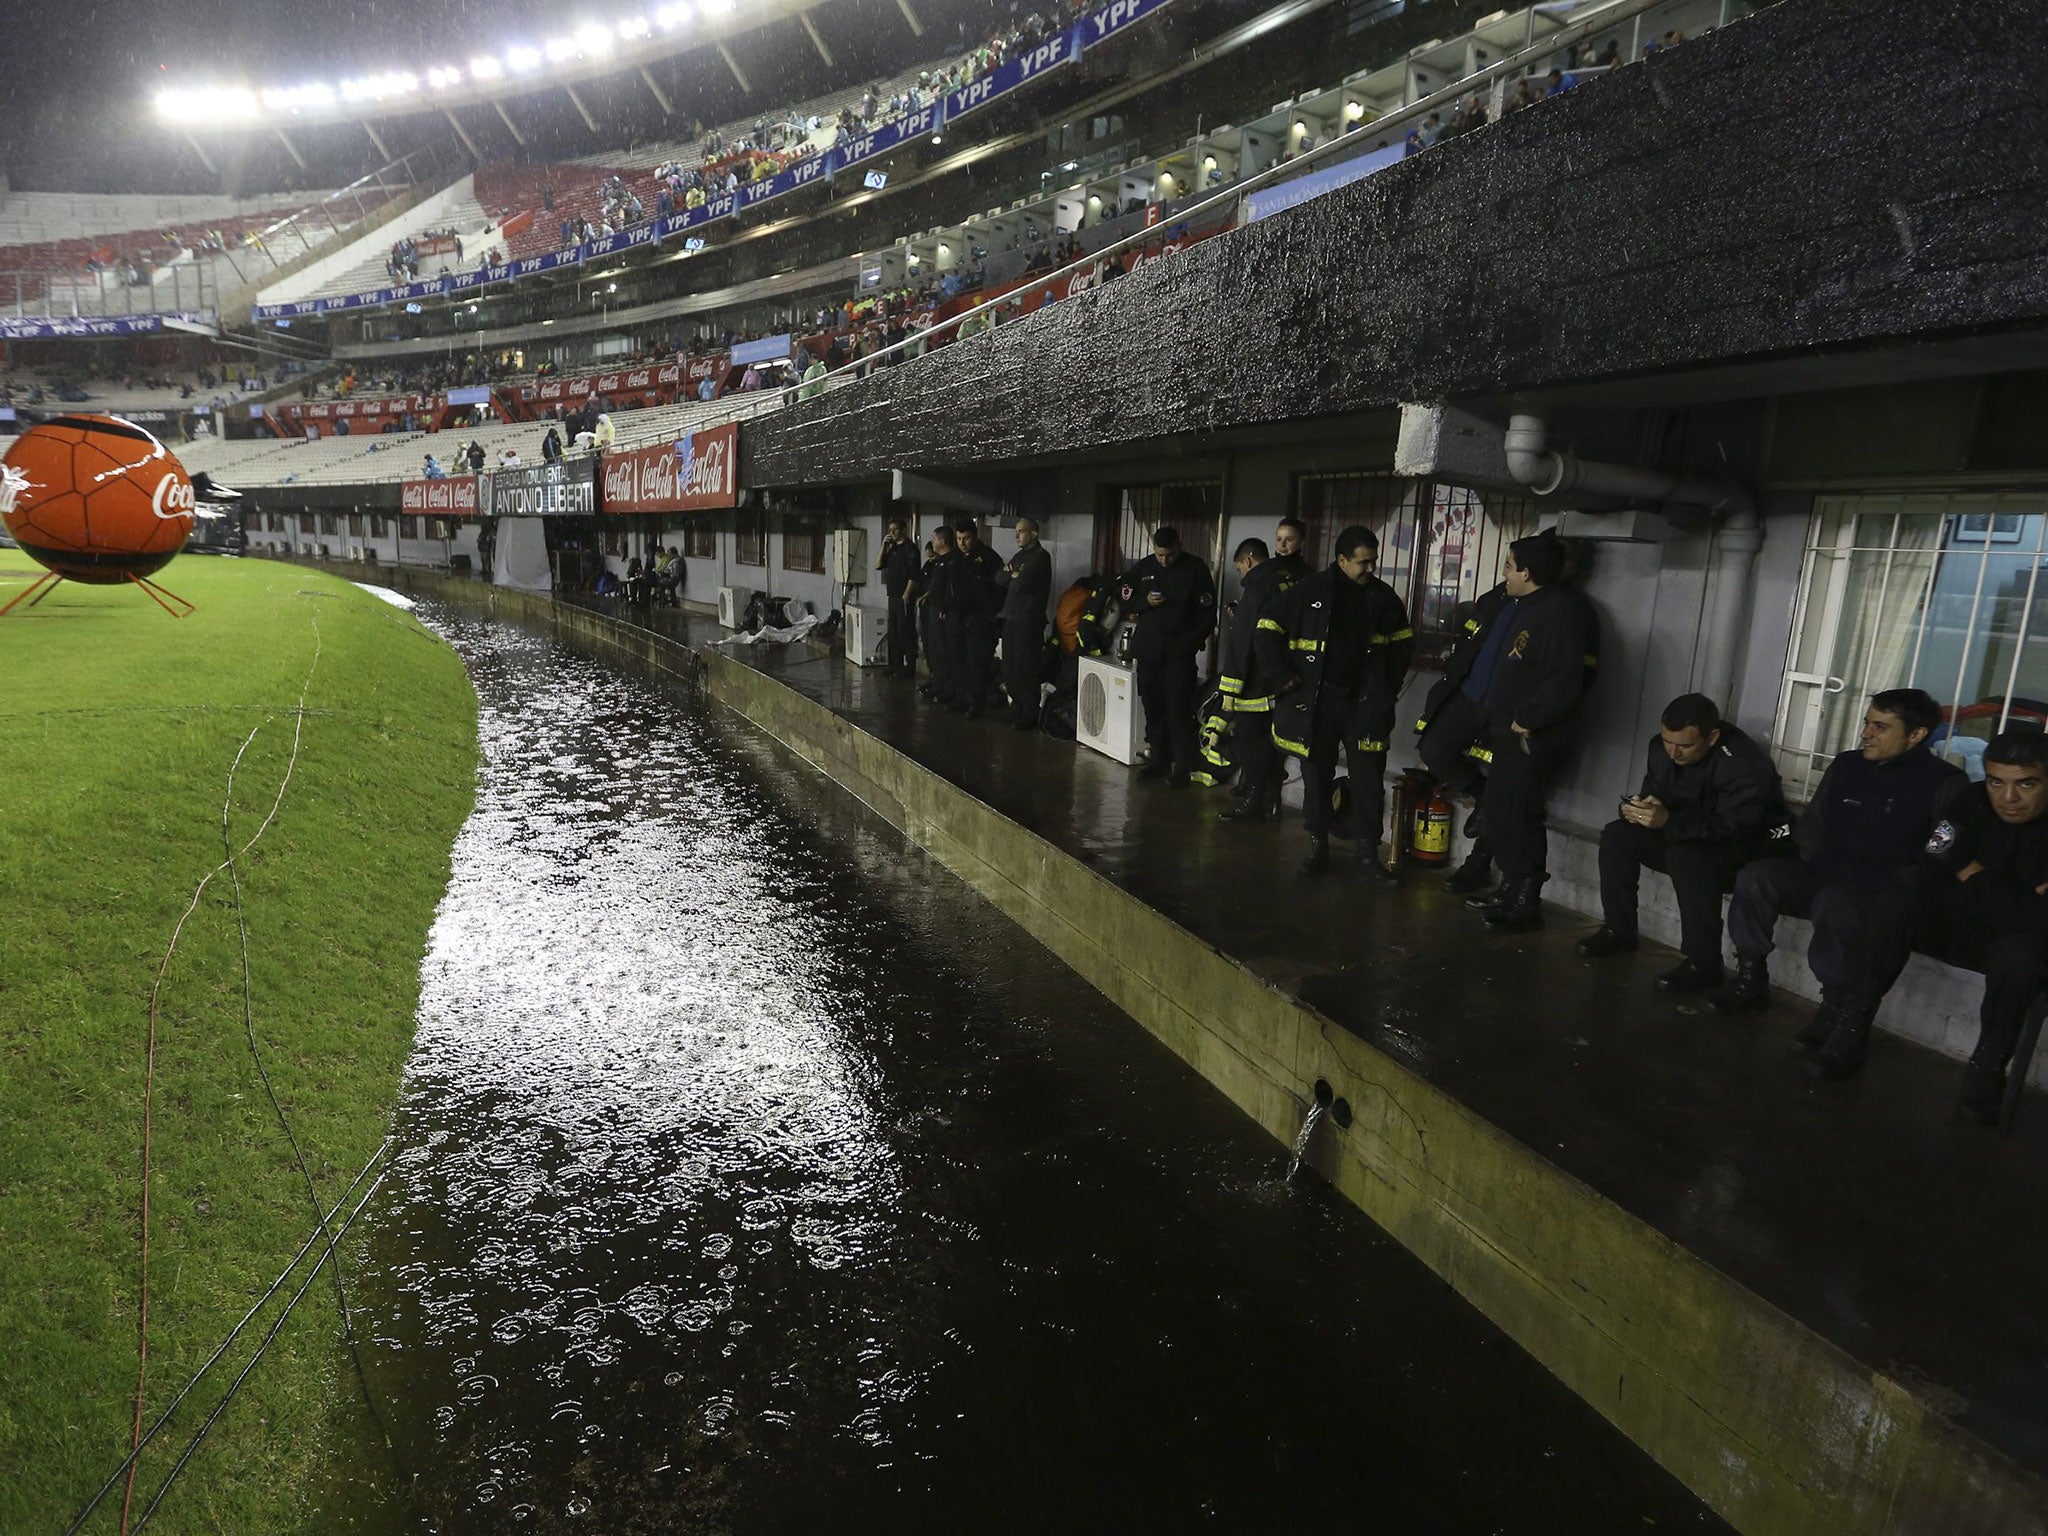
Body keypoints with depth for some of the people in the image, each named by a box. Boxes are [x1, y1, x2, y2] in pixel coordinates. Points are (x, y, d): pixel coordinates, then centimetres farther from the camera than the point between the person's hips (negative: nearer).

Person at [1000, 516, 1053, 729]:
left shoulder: (1040, 557, -9)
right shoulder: (1019, 556, 18)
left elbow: (1021, 584, -19)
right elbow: (1000, 578, 9)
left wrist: (1012, 576, 0)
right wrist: (1014, 575, -8)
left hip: (1028, 621, -8)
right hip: (1011, 618, 9)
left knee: (1025, 671, -5)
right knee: (1010, 668, 11)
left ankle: (1029, 717, 1)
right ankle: (1016, 710, 21)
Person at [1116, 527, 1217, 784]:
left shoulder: (1195, 569, -1)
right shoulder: (1143, 568, 8)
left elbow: (1207, 613, -1)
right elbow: (1124, 595, 14)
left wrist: (1191, 642, -9)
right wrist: (1145, 602, -5)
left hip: (1179, 651, -4)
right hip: (1148, 649, 4)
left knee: (1178, 709, -8)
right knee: (1153, 707, 7)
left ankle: (1182, 766, -2)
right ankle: (1157, 760, 16)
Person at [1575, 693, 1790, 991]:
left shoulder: (1746, 766, -27)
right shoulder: (1663, 747, -6)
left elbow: (1731, 828, -32)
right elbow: (1652, 795, 3)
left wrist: (1669, 820, -44)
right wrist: (1638, 808, -22)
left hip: (1745, 847, -7)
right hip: (1685, 835, 7)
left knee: (1686, 855, -37)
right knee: (1617, 835, -10)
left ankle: (1702, 965, -29)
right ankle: (1618, 930, 0)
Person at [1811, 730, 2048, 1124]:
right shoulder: (1972, 806, -8)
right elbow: (1929, 878, -14)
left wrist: (1973, 879, -19)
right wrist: (2015, 899, -20)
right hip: (1968, 929, 4)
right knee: (1897, 904, -23)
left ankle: (1987, 1071, -14)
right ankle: (1849, 1035, -20)